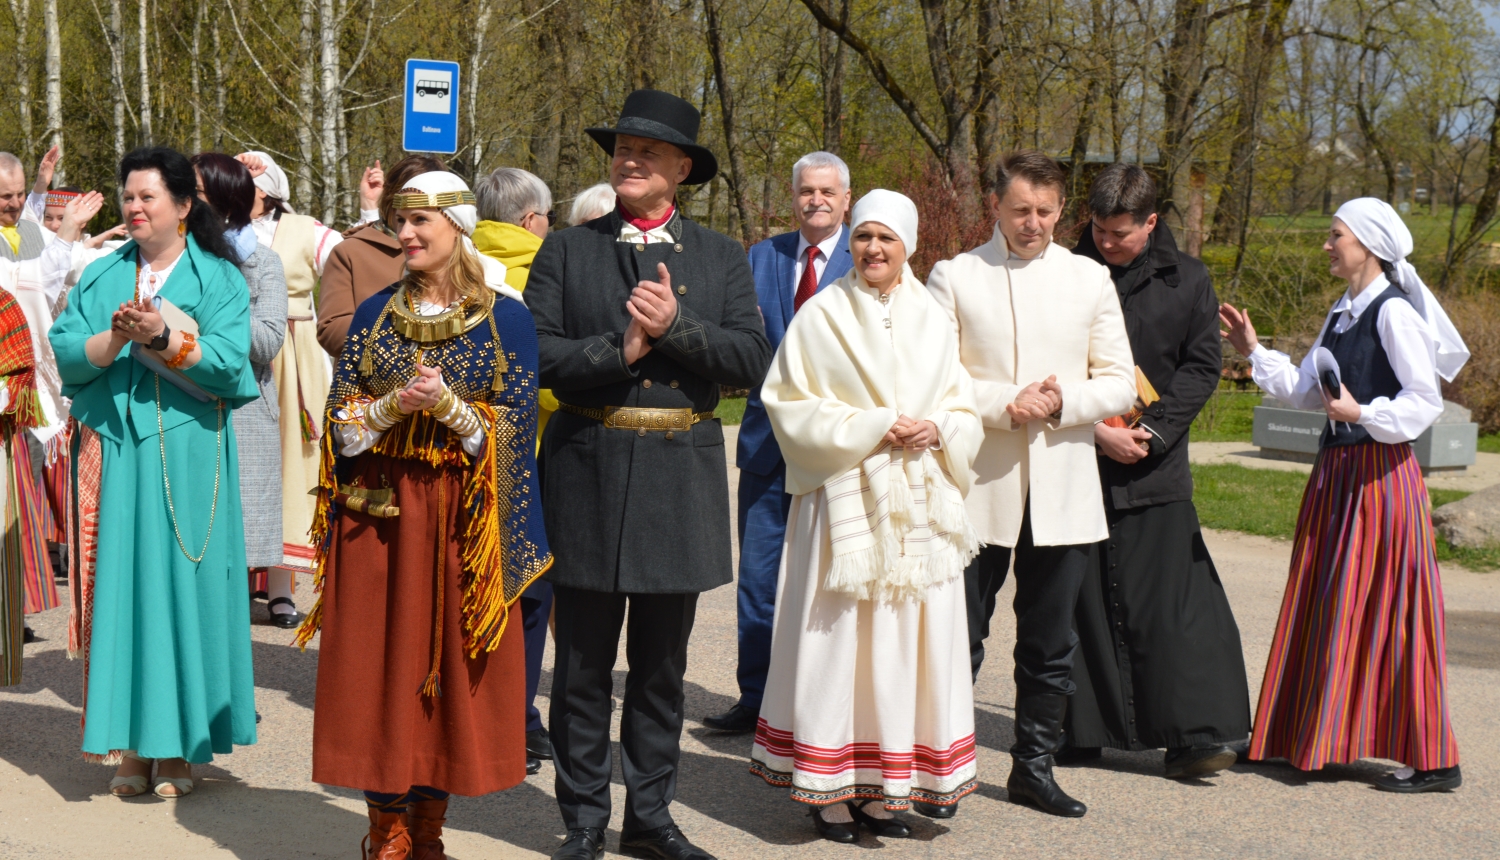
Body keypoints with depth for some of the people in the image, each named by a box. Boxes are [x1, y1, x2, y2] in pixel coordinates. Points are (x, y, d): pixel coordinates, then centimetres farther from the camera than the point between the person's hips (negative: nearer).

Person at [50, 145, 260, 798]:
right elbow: (64, 353, 2)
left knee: (181, 585, -3)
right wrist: (113, 339, -16)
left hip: (188, 455, -3)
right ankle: (129, 743, 7)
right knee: (118, 586, 1)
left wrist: (162, 338, -21)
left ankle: (177, 745, 5)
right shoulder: (100, 277, 14)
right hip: (114, 451, 3)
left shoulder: (219, 279, 5)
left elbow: (230, 361, -9)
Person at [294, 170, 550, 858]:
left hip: (460, 523, -2)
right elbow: (341, 425, 6)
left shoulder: (507, 318, 1)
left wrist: (448, 405, -18)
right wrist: (395, 405, -12)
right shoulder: (375, 315, 9)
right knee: (377, 670, 1)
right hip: (376, 516, 2)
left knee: (449, 669, 2)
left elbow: (513, 433, -4)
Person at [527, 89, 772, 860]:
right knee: (582, 665, 5)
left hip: (681, 476, 2)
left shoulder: (721, 258, 8)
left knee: (661, 665, 11)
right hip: (588, 469, -1)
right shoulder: (566, 252, 5)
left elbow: (753, 360, -4)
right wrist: (618, 351, -17)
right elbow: (534, 354, -6)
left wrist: (675, 327, -16)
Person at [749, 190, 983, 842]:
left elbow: (965, 412, 15)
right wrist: (871, 428, -12)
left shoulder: (932, 320, 12)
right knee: (839, 637, -3)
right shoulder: (821, 316, 1)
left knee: (908, 640, 3)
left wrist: (936, 430, -7)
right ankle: (829, 789, 7)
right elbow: (790, 405, -3)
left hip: (920, 508, 4)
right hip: (845, 500, -3)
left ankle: (883, 787, 12)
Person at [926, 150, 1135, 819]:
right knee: (960, 640, 2)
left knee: (1050, 644, 9)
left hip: (1063, 490, 3)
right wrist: (1004, 404, -17)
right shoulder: (954, 277, 2)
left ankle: (1033, 765, 22)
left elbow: (1120, 385, 7)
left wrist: (1063, 402, -11)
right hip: (978, 487, -2)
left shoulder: (1090, 280, 10)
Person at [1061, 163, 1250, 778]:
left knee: (1170, 602, -4)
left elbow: (1202, 365, 5)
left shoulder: (1187, 281, 7)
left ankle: (1193, 734, -1)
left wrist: (1152, 430, -8)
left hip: (1155, 469, 0)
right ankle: (1081, 730, 13)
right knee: (1082, 600, 4)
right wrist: (1095, 429, -11)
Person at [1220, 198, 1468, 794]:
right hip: (1337, 474, 9)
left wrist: (1362, 414, -27)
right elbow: (1305, 391, 17)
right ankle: (1313, 737, 22)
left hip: (1379, 475, -9)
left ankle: (1433, 760, 1)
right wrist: (1254, 352, 16)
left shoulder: (1393, 312, -11)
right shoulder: (1342, 313, 15)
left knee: (1384, 611, -6)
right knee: (1325, 608, 12)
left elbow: (1425, 400, -15)